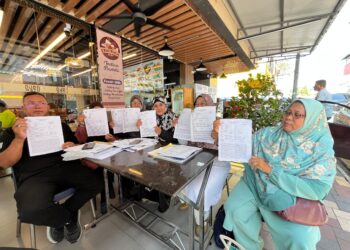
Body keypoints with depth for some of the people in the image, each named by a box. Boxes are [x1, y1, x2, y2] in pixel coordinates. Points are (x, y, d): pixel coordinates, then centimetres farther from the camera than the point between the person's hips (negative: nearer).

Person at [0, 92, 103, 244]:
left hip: (66, 167, 2)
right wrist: (19, 139, -13)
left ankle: (61, 218, 4)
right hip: (34, 176, -1)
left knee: (95, 183, -22)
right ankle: (70, 217, 2)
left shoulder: (61, 126, 20)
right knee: (30, 211, -32)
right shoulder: (13, 131, 15)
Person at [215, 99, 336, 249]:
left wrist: (270, 169, -24)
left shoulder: (321, 149, -7)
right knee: (234, 208, -17)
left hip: (292, 197, -1)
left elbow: (316, 190, -16)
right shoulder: (269, 134, -1)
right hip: (255, 185, 2)